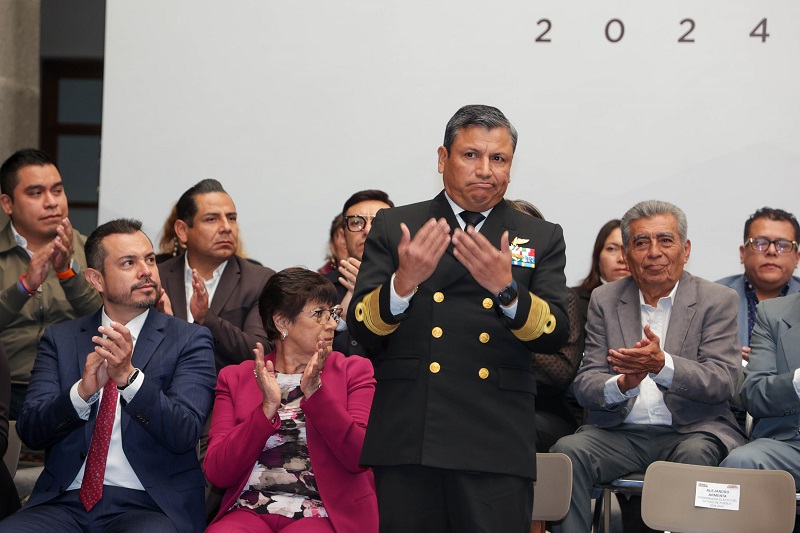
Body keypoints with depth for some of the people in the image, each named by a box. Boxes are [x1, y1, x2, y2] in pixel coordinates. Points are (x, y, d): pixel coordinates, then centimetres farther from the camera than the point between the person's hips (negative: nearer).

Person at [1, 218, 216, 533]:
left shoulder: (189, 340, 5)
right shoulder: (60, 339, 12)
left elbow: (184, 434, -8)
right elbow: (30, 430, 2)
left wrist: (129, 376, -22)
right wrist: (82, 391, -17)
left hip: (149, 506, -2)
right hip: (65, 503, 2)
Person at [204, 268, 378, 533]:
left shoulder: (353, 370, 11)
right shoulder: (235, 378, 13)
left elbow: (360, 457, -3)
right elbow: (217, 472, 1)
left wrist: (314, 393, -12)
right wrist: (267, 408, -10)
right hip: (250, 511, 1)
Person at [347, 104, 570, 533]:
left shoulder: (541, 238, 11)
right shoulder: (393, 228, 11)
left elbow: (555, 335, 0)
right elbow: (362, 329, 4)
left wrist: (506, 288, -18)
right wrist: (403, 282, -16)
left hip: (497, 444, 0)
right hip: (407, 436, 0)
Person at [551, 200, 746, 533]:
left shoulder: (718, 301, 5)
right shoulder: (604, 300, 11)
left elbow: (724, 381, -7)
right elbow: (584, 385, 3)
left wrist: (662, 364, -26)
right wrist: (622, 384, -22)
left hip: (692, 432, -2)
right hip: (621, 432, 2)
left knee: (696, 455, -35)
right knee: (568, 451, -27)